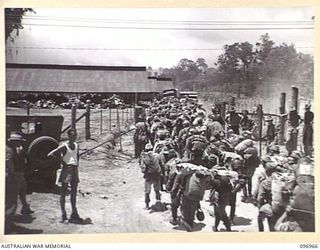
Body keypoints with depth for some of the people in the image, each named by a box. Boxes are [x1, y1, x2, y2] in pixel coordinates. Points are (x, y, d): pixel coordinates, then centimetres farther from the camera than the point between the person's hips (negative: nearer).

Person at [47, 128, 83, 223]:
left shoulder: (76, 145, 11)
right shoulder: (64, 146, -10)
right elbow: (51, 154, -16)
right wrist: (62, 161, -15)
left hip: (75, 169, 7)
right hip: (67, 169, -7)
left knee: (74, 192, 10)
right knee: (64, 192, -2)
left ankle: (74, 214, 17)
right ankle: (64, 215, 2)